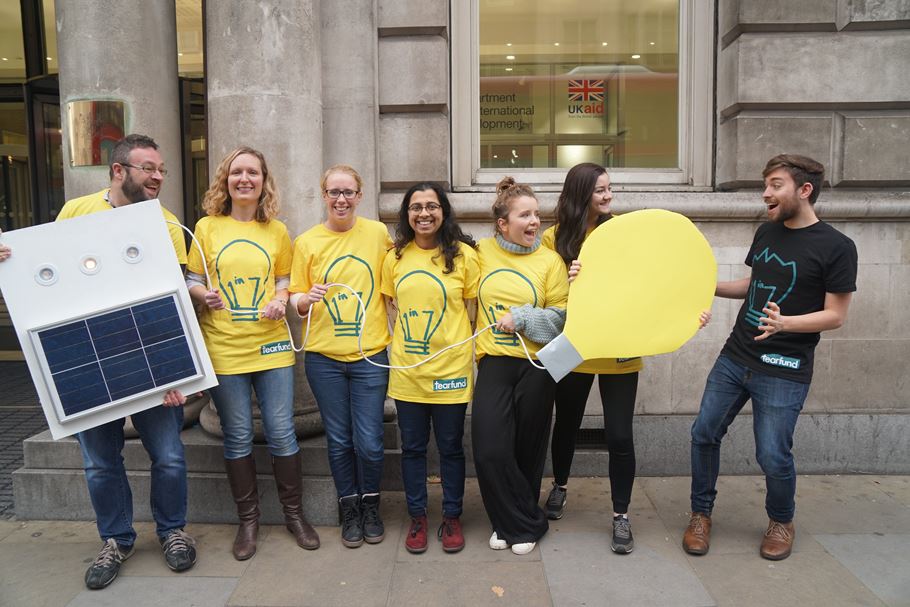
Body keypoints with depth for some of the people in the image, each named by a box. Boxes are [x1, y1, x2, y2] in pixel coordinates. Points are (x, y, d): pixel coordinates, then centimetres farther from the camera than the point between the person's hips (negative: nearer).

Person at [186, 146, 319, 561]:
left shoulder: (277, 231, 7)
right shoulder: (207, 227, 3)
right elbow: (191, 281, 5)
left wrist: (280, 301, -7)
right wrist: (203, 295, -17)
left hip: (271, 346, 1)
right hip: (224, 349, -1)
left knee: (281, 432, 5)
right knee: (238, 437, 7)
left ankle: (293, 513, 24)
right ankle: (248, 519, 25)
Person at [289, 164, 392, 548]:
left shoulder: (377, 233, 1)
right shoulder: (307, 242, 1)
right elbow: (296, 299, 5)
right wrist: (307, 299, -17)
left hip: (370, 355, 0)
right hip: (324, 357, 1)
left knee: (369, 441, 2)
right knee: (339, 440, 11)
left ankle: (370, 506, 27)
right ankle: (349, 509, 31)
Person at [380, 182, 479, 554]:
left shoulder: (463, 254, -4)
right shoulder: (395, 257, 5)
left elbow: (475, 309, 0)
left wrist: (470, 352, -7)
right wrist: (398, 344, 5)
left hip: (450, 368, -2)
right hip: (406, 370, 3)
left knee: (450, 447, 11)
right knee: (412, 447, 13)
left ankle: (452, 517, 29)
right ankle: (417, 517, 30)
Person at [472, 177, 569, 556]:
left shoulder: (549, 260, -3)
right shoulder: (481, 252, 2)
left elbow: (562, 315, -3)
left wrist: (521, 318, -16)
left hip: (536, 365, -1)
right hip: (494, 362, 1)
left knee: (527, 449, 10)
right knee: (490, 450, -6)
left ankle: (518, 522, 32)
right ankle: (525, 524, 15)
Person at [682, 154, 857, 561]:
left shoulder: (836, 247, -11)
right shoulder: (767, 232, 8)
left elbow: (835, 316, -12)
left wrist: (784, 323, -28)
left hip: (784, 371, -6)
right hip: (734, 357, 6)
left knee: (772, 456, -1)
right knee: (704, 434, 7)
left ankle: (782, 522, 30)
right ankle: (701, 514, 25)